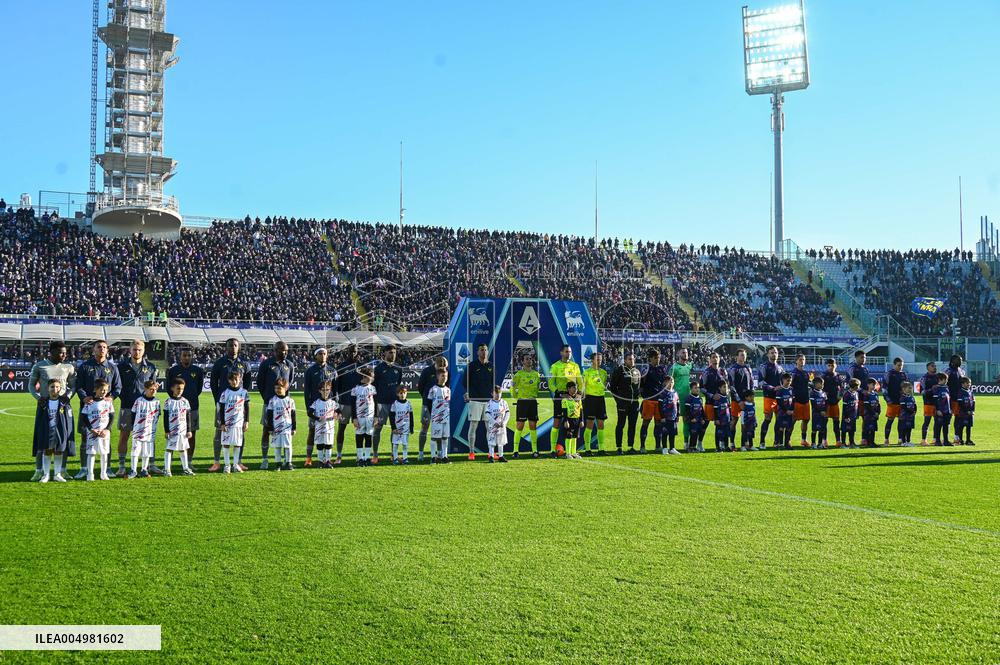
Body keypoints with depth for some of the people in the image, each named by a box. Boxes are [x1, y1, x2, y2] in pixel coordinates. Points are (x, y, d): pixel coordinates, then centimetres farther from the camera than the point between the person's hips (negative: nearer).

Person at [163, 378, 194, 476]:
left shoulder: (185, 401, 5)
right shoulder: (168, 402, -4)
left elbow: (188, 417, 8)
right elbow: (165, 417, -3)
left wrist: (189, 430, 5)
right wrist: (166, 431, -7)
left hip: (183, 430, 3)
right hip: (172, 430, -3)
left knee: (183, 449, 11)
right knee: (169, 449, -1)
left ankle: (185, 468, 18)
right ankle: (166, 469, 4)